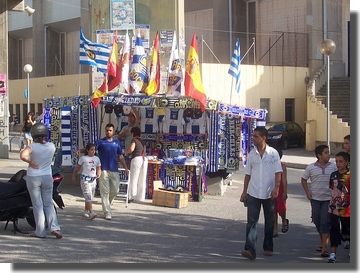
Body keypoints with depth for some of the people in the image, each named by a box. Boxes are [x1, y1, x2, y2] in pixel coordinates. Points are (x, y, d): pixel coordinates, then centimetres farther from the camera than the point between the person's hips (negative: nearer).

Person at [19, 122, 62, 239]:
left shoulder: (33, 146, -14)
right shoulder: (51, 146, -2)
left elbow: (23, 155, -30)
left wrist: (30, 162, -16)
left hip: (33, 178, -3)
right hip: (47, 177, 3)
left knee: (37, 205, 5)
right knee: (48, 204, 12)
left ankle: (40, 232, 9)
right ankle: (54, 227, -4)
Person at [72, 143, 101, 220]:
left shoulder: (97, 159, 8)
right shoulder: (83, 158, -3)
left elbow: (99, 169, 11)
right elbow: (77, 168, 8)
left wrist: (99, 174, -10)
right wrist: (74, 176, 15)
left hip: (93, 179, 5)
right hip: (85, 179, -5)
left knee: (90, 197, 11)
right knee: (88, 196, -16)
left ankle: (86, 211, 25)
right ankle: (91, 212, -23)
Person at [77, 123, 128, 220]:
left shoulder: (117, 143, 11)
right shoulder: (100, 142, 2)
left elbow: (120, 156, 14)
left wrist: (126, 168, 6)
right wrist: (80, 150, -26)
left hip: (114, 170, 3)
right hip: (104, 170, -3)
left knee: (115, 191, 8)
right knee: (105, 192, -3)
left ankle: (106, 204, 34)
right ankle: (107, 212, 1)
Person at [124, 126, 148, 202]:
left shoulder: (134, 140, -3)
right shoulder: (142, 141, 19)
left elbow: (131, 149, -17)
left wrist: (125, 151, 1)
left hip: (136, 159, -7)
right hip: (144, 159, 7)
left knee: (133, 179, -3)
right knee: (142, 180, 9)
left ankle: (132, 197, -5)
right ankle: (141, 196, 12)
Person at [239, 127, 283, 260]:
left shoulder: (273, 153, -2)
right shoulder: (251, 154, 5)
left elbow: (278, 173, -5)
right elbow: (248, 174, 11)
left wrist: (276, 188, -18)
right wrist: (244, 192, 9)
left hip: (269, 194, -1)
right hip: (253, 194, 1)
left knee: (269, 222, 10)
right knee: (252, 221, -8)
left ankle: (268, 248, 24)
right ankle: (250, 250, -13)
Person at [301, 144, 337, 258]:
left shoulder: (333, 166, 0)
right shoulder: (311, 167, 0)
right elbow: (303, 179, 10)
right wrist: (307, 192, 1)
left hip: (329, 199, -1)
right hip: (315, 198, 1)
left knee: (325, 222, -8)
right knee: (317, 221, 9)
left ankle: (324, 248, -7)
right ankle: (322, 242, 29)